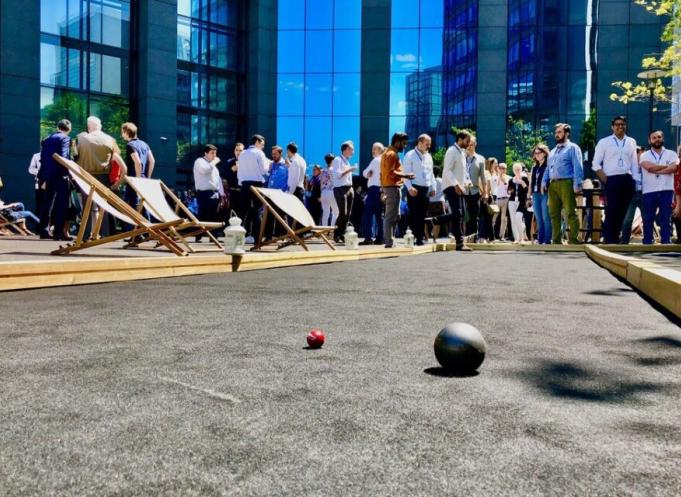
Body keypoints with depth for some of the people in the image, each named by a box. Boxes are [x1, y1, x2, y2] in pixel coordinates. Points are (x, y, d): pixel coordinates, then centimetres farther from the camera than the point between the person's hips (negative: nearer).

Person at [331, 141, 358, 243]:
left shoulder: (347, 161, 21)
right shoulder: (337, 160, -5)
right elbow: (337, 174, -16)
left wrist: (351, 188, 18)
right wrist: (349, 170, -19)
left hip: (349, 189, 8)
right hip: (340, 189, -8)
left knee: (347, 214, 3)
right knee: (343, 213, -13)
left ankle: (342, 235, 8)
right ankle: (337, 236, -7)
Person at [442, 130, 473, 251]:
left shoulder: (462, 152, 18)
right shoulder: (452, 151, -10)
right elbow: (447, 170, -19)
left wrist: (467, 181, 10)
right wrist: (456, 184, -26)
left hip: (459, 188, 9)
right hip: (452, 187, -9)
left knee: (461, 214, 7)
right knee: (457, 214, -12)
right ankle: (459, 243, -12)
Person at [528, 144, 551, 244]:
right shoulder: (534, 167, 18)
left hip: (545, 195, -6)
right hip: (535, 195, 6)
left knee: (546, 218, -7)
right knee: (538, 219, 7)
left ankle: (547, 240, -4)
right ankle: (540, 239, 11)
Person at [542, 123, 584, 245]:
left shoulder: (572, 148, 3)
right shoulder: (552, 151, 26)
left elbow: (578, 167, -6)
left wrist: (577, 184, -16)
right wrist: (544, 181, 8)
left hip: (566, 183, -7)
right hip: (553, 184, 7)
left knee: (570, 213, -9)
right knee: (554, 213, 6)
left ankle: (573, 239, -10)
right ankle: (556, 240, 11)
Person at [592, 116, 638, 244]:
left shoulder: (631, 142, 13)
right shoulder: (604, 142, 3)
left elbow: (634, 163, 13)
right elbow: (595, 164, 0)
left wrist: (635, 181, 5)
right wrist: (605, 180, -8)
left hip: (627, 180, 4)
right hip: (612, 180, -4)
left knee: (622, 213, 6)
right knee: (611, 213, -7)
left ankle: (615, 240, 14)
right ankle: (609, 241, -3)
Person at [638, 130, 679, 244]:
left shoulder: (671, 154, 10)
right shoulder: (645, 155, 9)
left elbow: (673, 168, -8)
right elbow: (649, 167, -11)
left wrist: (655, 170, -9)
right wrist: (666, 166, -2)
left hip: (666, 191, 0)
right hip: (649, 192, 0)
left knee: (666, 220, -1)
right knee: (648, 220, 3)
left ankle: (666, 244, 0)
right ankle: (647, 244, 9)